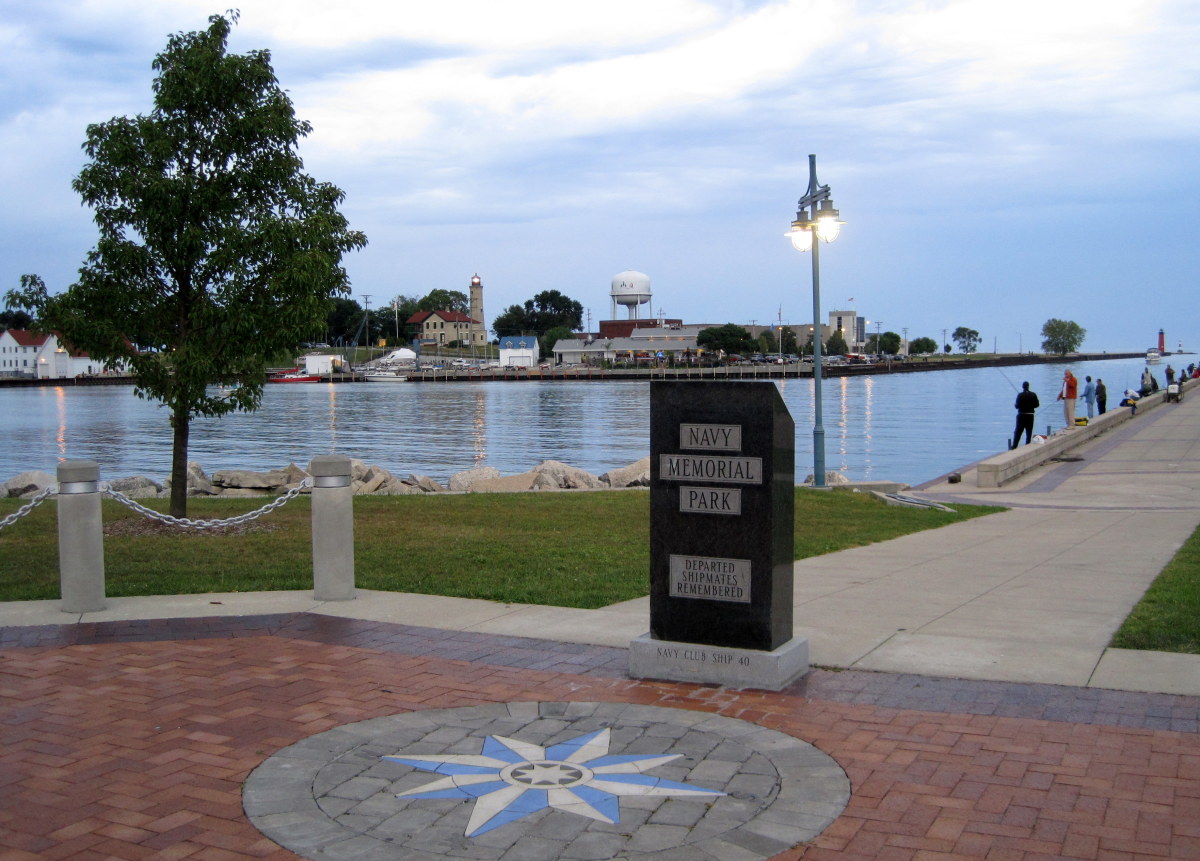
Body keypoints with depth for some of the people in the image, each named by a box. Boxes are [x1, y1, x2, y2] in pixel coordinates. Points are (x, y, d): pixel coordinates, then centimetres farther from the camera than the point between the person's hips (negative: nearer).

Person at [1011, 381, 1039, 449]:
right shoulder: (1033, 395, -3)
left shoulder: (1020, 395, -11)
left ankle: (1014, 446, 6)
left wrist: (1015, 405, 10)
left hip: (1021, 415, -1)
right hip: (1030, 415, 2)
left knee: (1018, 431, 6)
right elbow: (1037, 404, 1)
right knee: (1029, 432, 8)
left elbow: (1017, 405, -12)